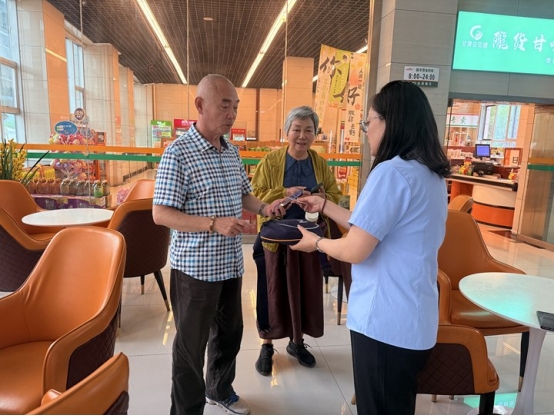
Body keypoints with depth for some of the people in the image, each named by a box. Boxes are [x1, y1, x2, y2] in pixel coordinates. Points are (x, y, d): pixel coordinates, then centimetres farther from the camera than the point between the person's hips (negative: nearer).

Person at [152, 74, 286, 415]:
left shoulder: (233, 152, 6)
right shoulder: (178, 153, -16)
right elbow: (161, 214, -18)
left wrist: (264, 208, -3)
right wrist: (214, 224, -27)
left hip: (231, 264, 7)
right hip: (195, 268, -7)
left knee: (230, 332, 22)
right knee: (192, 345, 9)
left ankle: (219, 388, 46)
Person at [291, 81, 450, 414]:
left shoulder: (392, 172, -21)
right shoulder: (432, 176, 8)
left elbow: (355, 250, -20)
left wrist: (315, 242, -1)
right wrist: (325, 206, 16)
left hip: (384, 321, -9)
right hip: (413, 319, 9)